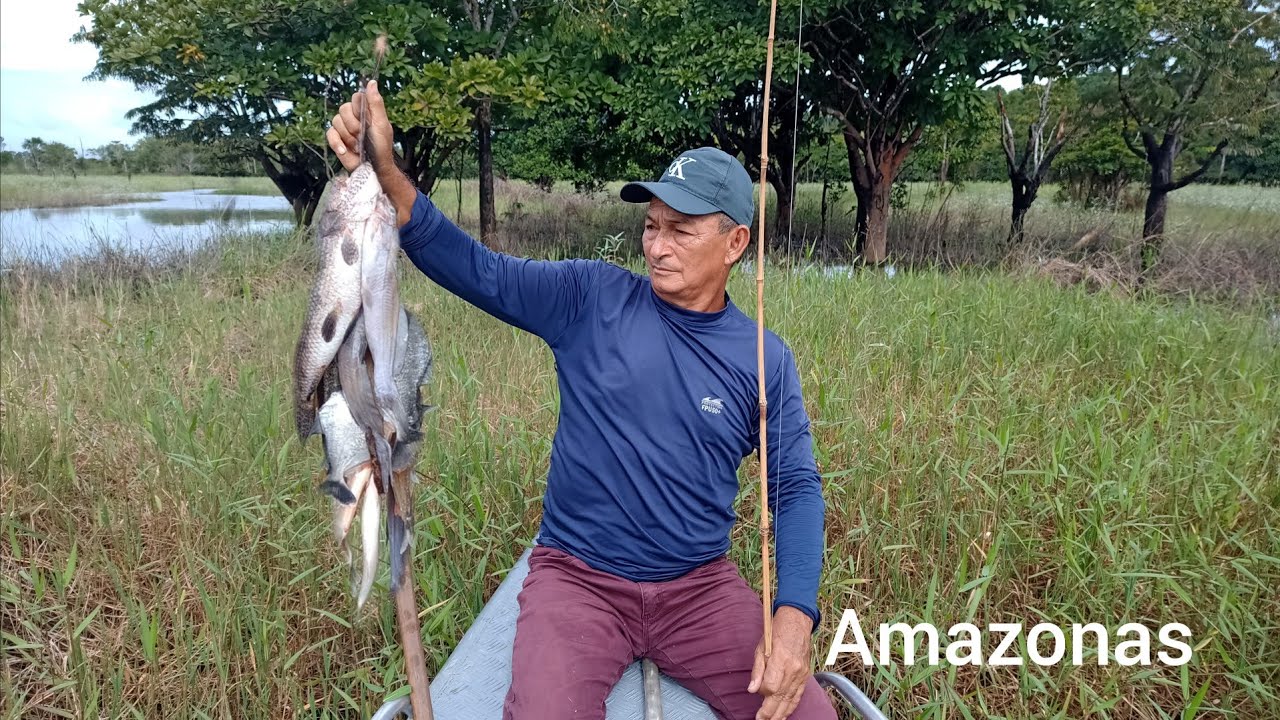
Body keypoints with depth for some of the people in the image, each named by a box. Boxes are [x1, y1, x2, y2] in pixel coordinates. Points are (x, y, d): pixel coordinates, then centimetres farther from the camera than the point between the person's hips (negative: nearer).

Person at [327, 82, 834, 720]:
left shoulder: (765, 360, -1)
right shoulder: (592, 299, -5)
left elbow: (797, 488, -1)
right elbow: (479, 272, -12)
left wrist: (793, 615, -15)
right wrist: (385, 174, -28)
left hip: (700, 587, 2)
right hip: (577, 577, -2)